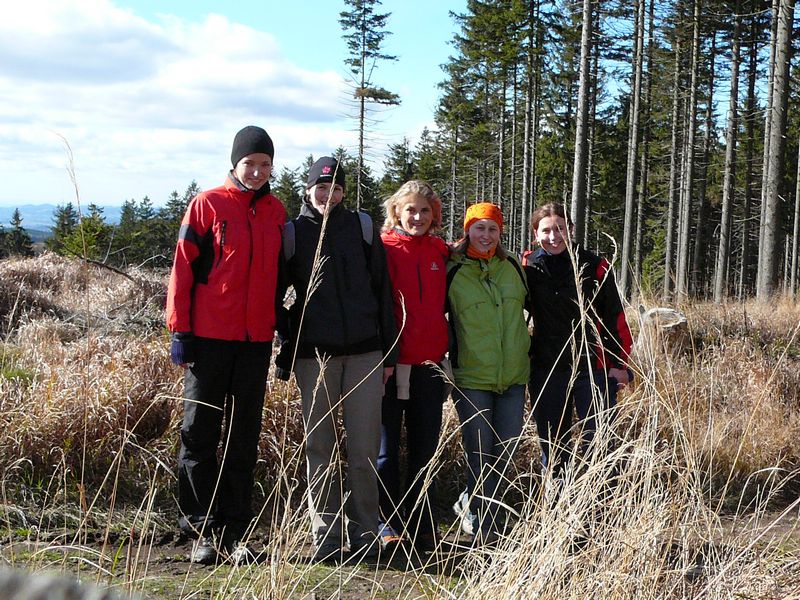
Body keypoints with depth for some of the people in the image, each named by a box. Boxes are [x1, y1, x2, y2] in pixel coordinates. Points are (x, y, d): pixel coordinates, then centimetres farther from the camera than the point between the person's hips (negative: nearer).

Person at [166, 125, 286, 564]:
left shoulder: (276, 212, 11)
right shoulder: (207, 206, -2)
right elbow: (183, 270, -4)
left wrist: (278, 328, 13)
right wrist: (180, 332, -8)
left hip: (256, 340, 4)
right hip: (209, 338, -4)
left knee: (244, 439, 8)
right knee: (199, 436, 0)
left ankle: (234, 533, 15)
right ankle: (204, 530, 9)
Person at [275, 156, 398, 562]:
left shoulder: (362, 228, 9)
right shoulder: (294, 232, 6)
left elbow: (381, 291, 10)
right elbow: (274, 292, 11)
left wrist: (388, 353, 7)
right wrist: (286, 350, 4)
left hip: (365, 353, 1)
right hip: (315, 356, 0)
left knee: (365, 449, 0)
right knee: (320, 448, 3)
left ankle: (365, 533, 12)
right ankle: (326, 536, 11)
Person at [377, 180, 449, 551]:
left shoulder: (441, 252, 10)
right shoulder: (384, 249, -3)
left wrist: (442, 350, 11)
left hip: (429, 364, 4)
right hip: (390, 363, -4)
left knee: (425, 447, 9)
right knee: (387, 447, 4)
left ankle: (422, 527, 17)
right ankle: (387, 524, 14)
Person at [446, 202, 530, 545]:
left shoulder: (512, 266, 8)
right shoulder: (453, 270, -3)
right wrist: (445, 362, 0)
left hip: (513, 377, 4)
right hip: (471, 378, -4)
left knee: (505, 451, 7)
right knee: (479, 453, -1)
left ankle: (472, 504, 26)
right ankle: (482, 525, 13)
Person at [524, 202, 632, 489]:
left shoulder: (595, 266, -5)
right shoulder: (528, 266, 0)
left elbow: (615, 317, -1)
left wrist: (620, 363, -3)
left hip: (594, 368, -2)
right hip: (546, 369, 3)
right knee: (552, 443, 11)